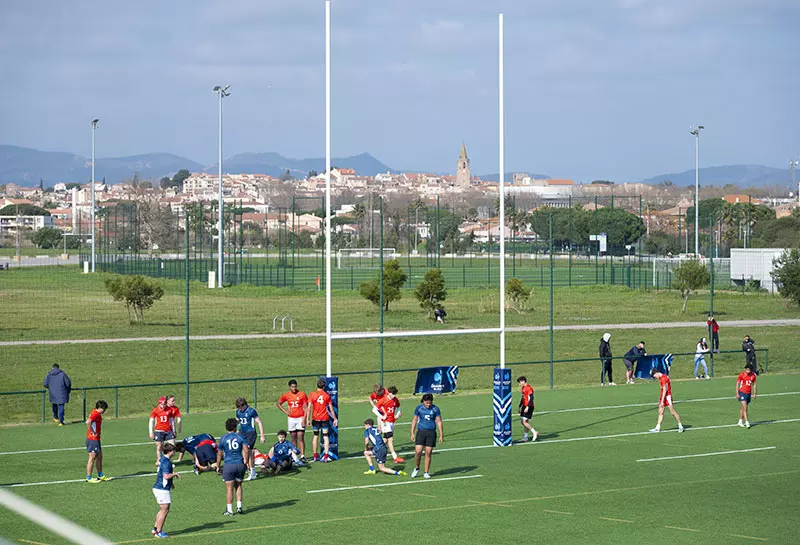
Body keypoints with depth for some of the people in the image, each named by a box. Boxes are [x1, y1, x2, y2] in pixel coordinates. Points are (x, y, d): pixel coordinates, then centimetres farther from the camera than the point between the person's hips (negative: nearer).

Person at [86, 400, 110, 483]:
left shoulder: (97, 414, 13)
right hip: (92, 439, -10)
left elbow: (88, 422, 25)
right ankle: (88, 478, 1)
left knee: (99, 457, 16)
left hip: (96, 439, 10)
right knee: (92, 458, -5)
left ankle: (100, 476, 24)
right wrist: (93, 432, -23)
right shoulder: (95, 414, -17)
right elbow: (88, 422, -33)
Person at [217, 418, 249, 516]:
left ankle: (229, 510, 3)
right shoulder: (240, 437, 3)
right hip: (240, 464, 2)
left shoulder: (222, 439, 0)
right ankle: (239, 507, 11)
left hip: (229, 465, -2)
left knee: (229, 488, 1)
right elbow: (246, 451, -3)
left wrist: (218, 466, 15)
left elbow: (219, 454, 5)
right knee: (238, 486, 16)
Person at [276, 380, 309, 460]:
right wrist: (285, 411, 6)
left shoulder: (302, 395, -4)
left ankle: (302, 456, -11)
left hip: (300, 418, -3)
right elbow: (278, 403, 19)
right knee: (293, 438, 8)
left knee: (301, 438, -9)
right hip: (291, 419, 3)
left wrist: (304, 419, -12)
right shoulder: (286, 395, 4)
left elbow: (306, 408, -4)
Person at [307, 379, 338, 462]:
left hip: (315, 418, 0)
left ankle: (315, 456, 16)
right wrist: (335, 419, 10)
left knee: (316, 436, 12)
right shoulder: (327, 395, -2)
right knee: (325, 436, 2)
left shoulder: (313, 395, -4)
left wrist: (308, 419, -1)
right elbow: (331, 408, 2)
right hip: (325, 418, 0)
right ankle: (326, 456, -6)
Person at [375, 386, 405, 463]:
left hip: (392, 421, 7)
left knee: (386, 439, 13)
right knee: (391, 439, -12)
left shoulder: (395, 400, 3)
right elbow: (375, 409, -7)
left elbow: (398, 407, 23)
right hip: (386, 422, -7)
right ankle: (395, 458, -17)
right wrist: (381, 416, -14)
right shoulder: (383, 400, -13)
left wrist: (397, 414, 5)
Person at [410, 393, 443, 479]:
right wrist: (412, 433, 5)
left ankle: (426, 472, 11)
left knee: (428, 453, 0)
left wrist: (441, 435, 0)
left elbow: (439, 422, 4)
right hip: (421, 431, 0)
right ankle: (416, 468, 14)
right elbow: (414, 420, 8)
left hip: (431, 433, 0)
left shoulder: (435, 409, 0)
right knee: (418, 452, -10)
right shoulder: (419, 408, 1)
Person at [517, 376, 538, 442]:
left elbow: (531, 398, -22)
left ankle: (535, 433, -4)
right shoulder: (523, 388, 16)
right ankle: (525, 437, 15)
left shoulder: (529, 388, -15)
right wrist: (520, 407, 24)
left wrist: (527, 407, -27)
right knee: (522, 421, 9)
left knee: (525, 421, -14)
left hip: (529, 407, -10)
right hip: (524, 406, 10)